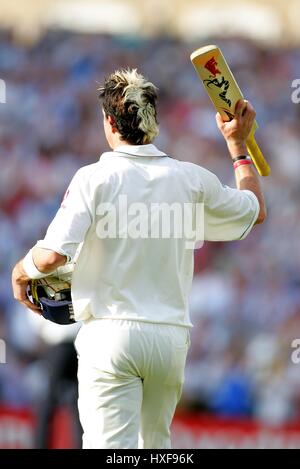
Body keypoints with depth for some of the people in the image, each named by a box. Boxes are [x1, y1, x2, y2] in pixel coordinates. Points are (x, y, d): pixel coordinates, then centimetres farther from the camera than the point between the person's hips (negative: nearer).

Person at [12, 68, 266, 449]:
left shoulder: (94, 178, -7)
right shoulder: (191, 179, 5)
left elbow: (52, 256, -15)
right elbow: (256, 211, 24)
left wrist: (20, 272, 7)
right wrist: (238, 145, 34)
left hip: (110, 334, -4)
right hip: (171, 337, 4)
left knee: (111, 445, -10)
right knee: (155, 443, 18)